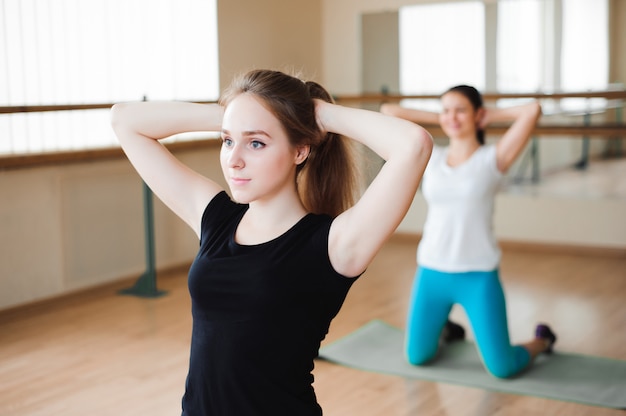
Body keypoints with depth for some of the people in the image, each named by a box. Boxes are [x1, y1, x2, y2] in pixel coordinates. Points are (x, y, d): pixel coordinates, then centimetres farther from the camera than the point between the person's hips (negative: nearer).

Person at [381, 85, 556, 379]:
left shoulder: (493, 158, -5)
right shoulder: (430, 157, 3)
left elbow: (533, 110, -17)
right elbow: (387, 112, 4)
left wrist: (491, 115, -2)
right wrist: (439, 119, 6)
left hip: (479, 276, -3)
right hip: (431, 272, 4)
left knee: (502, 369, 0)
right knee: (417, 357, 14)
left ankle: (541, 341, 32)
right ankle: (447, 331, 47)